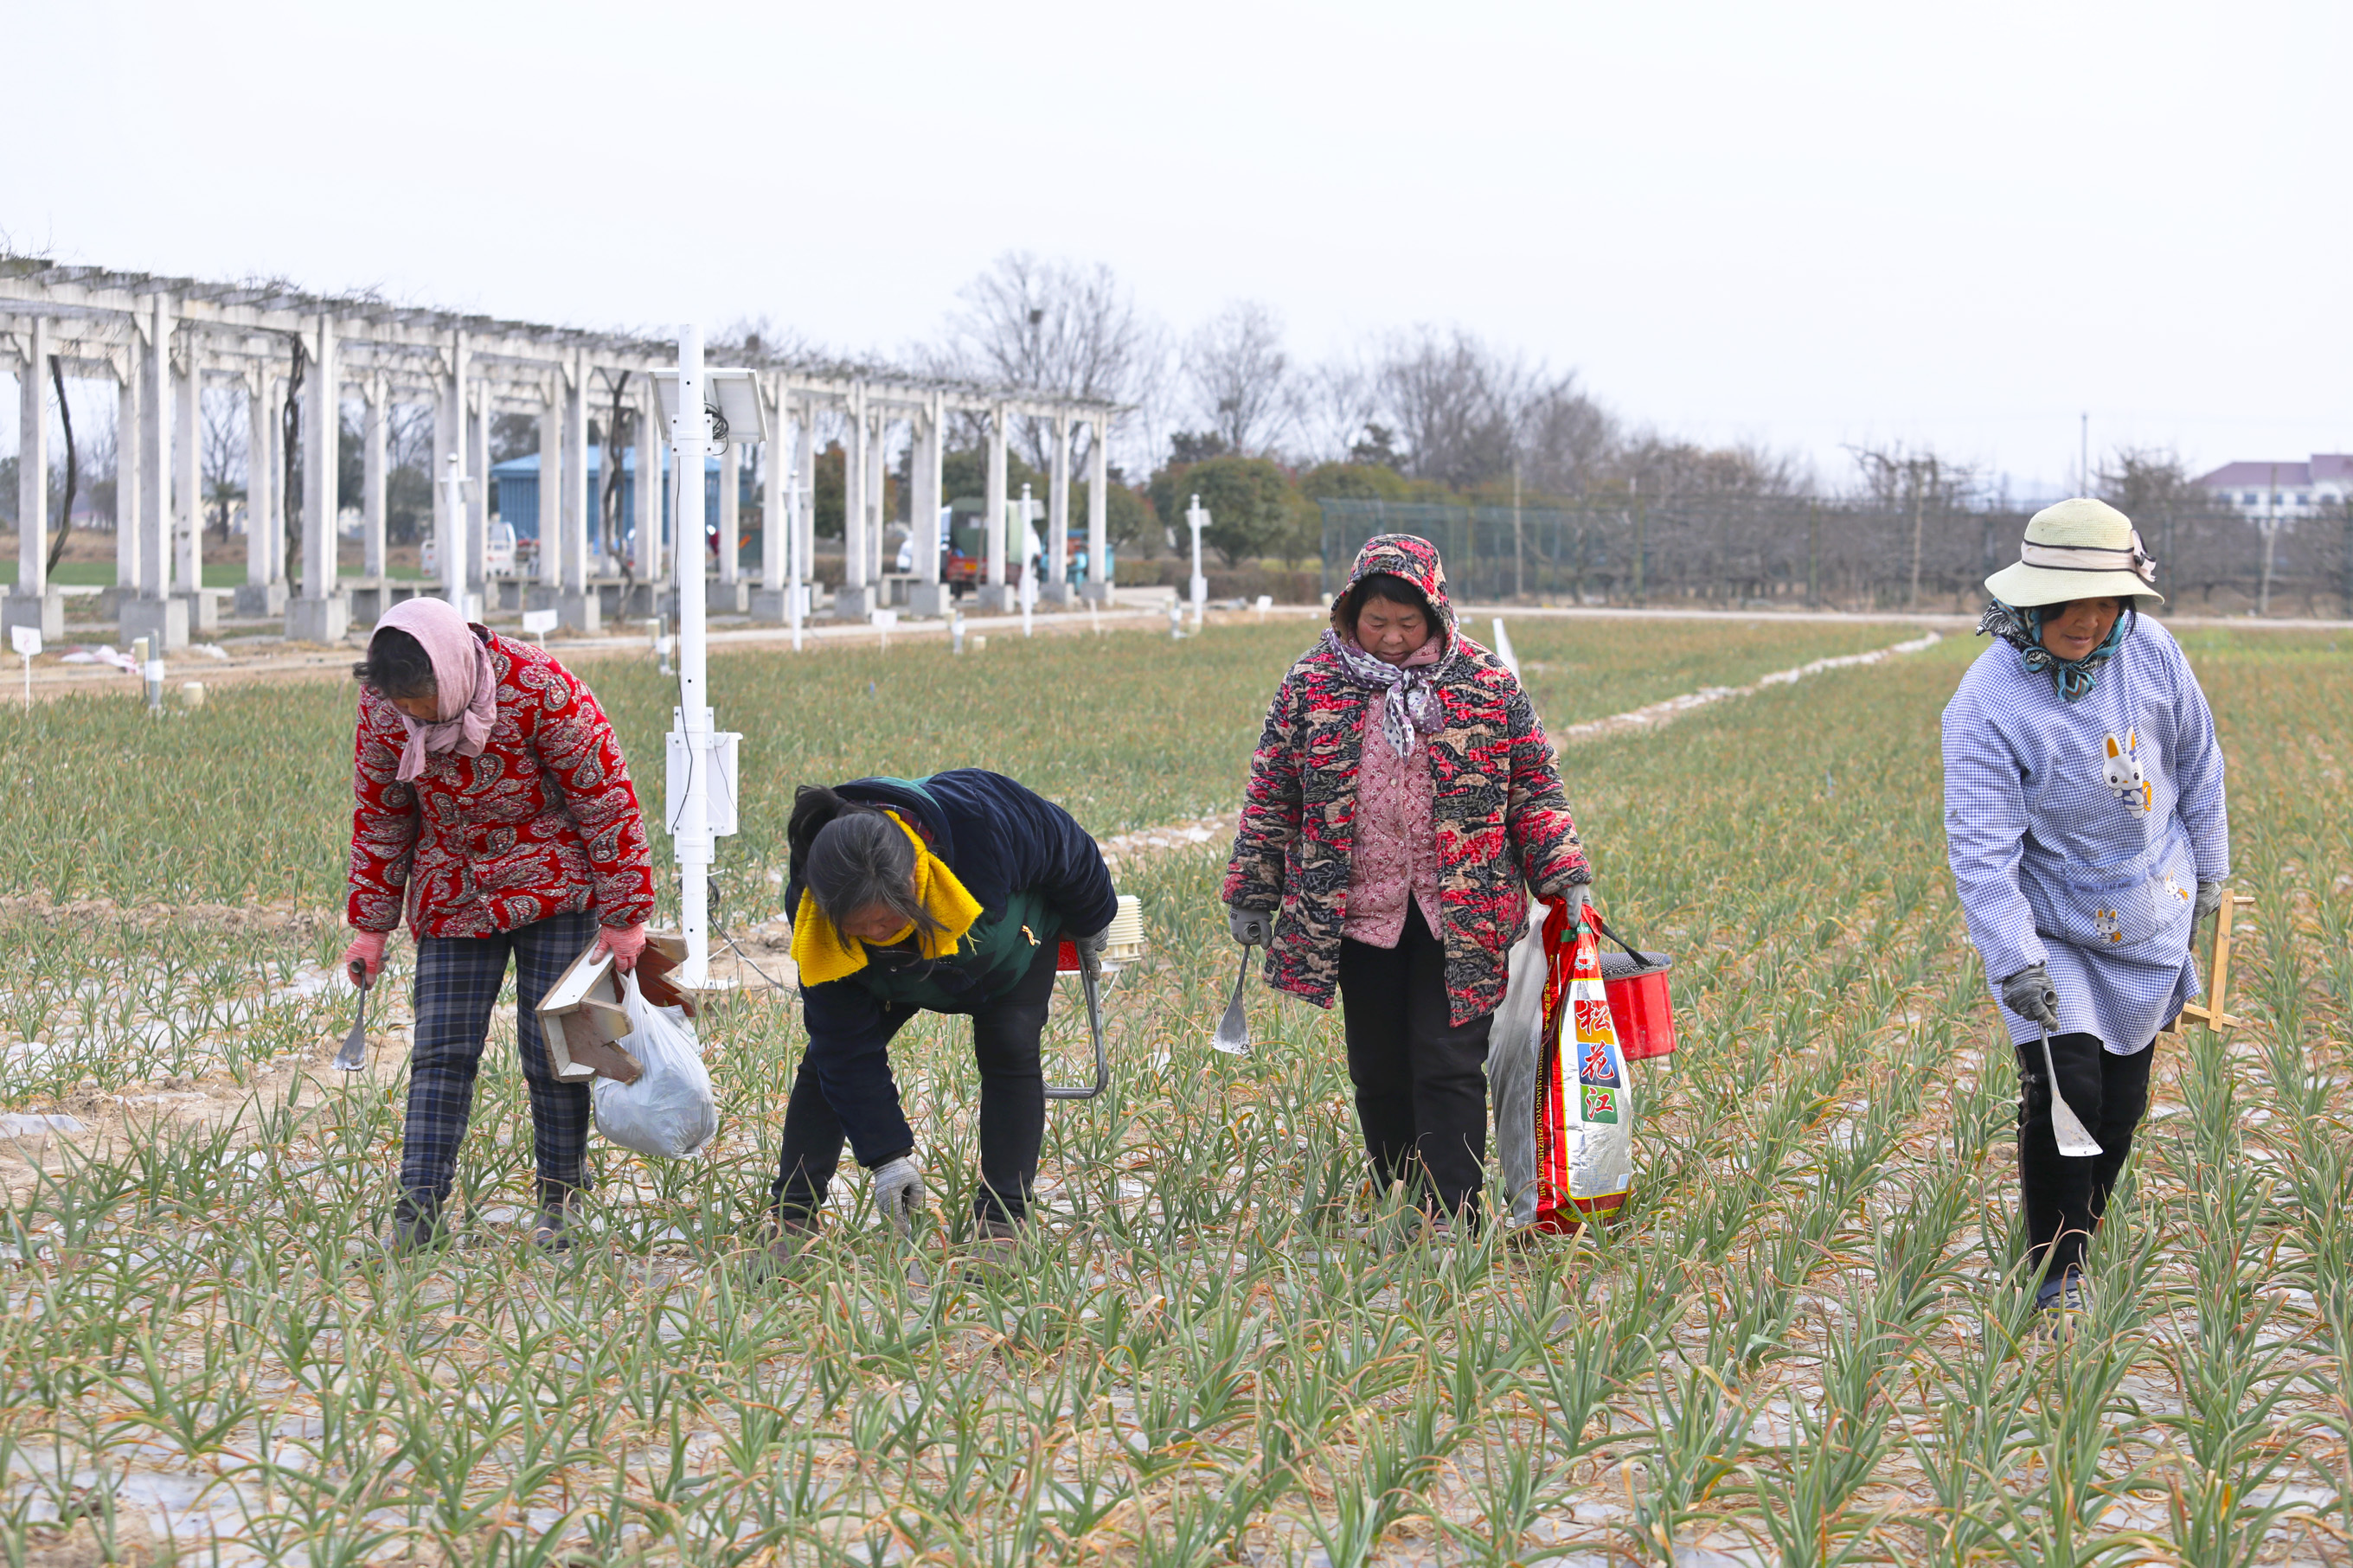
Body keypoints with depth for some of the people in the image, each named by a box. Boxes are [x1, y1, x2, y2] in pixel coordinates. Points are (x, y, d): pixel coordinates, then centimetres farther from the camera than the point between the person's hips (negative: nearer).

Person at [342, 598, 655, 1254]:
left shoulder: (540, 691, -24)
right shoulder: (383, 705, -11)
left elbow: (605, 800, -15)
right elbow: (379, 814, 4)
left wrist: (624, 915, -11)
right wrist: (371, 925, 4)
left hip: (552, 891, -3)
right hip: (453, 897, 3)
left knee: (552, 1048, -2)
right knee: (442, 1053, -5)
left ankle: (559, 1202, 13)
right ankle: (415, 1214, -7)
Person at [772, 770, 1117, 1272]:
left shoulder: (983, 819, -48)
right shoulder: (812, 916, -39)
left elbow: (1070, 851, -23)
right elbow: (848, 1048, -30)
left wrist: (1089, 923, -3)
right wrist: (887, 1155, -32)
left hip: (1009, 951, -1)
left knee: (1009, 1050, -20)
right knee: (830, 1053, -11)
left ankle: (1000, 1228, -14)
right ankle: (792, 1221, -3)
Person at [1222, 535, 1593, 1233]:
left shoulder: (1487, 686, -1)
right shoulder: (1312, 685, 2)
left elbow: (1534, 788, 6)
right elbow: (1272, 794, 8)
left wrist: (1563, 876, -2)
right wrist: (1252, 893, 8)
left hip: (1458, 915, -2)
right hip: (1358, 912, 2)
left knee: (1450, 1064, -5)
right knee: (1377, 1069, 10)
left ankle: (1452, 1220, -2)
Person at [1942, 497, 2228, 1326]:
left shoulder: (2150, 651, -11)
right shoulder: (1988, 705, -25)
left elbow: (2196, 765, 7)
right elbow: (1981, 848, -26)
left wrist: (2208, 871, 16)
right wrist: (2015, 962, -32)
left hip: (2149, 913, 4)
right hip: (2049, 922, -4)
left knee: (2123, 1092, 12)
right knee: (2065, 1087, -13)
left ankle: (2086, 1216, 35)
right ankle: (2057, 1266, 2)